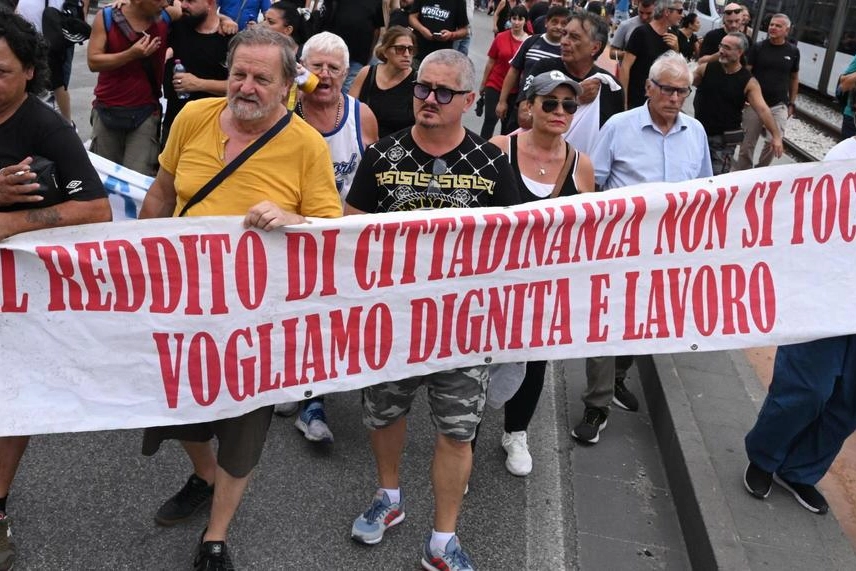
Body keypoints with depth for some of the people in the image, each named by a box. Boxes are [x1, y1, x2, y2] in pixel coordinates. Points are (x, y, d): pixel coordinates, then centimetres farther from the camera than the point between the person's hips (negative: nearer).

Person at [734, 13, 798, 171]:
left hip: (779, 105, 1)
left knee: (774, 143, -7)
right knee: (747, 143, 2)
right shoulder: (758, 48, 0)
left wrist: (792, 103, 12)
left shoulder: (793, 51, 5)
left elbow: (794, 78, 13)